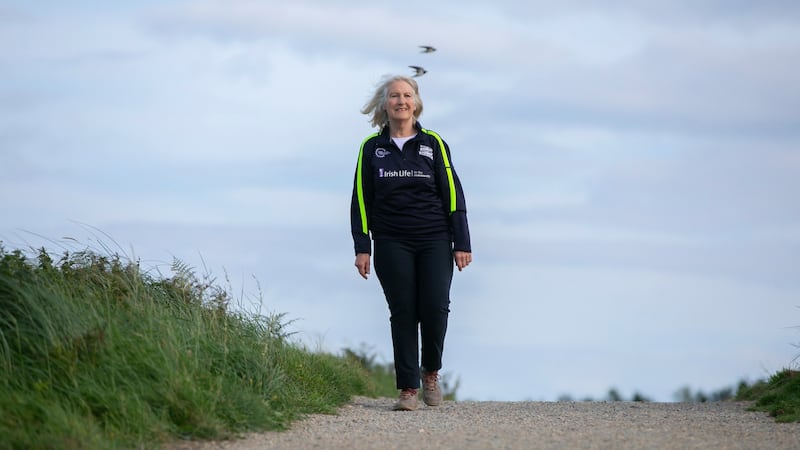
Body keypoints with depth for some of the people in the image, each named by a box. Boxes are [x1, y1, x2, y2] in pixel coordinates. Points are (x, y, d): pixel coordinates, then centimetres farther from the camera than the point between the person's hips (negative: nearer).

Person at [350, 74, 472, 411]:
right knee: (403, 313, -4)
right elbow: (361, 200, 8)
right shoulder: (371, 148, 6)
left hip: (434, 242, 0)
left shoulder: (434, 144, 4)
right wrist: (362, 247, 1)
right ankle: (408, 389, 1)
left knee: (435, 308, -11)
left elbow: (453, 195, 4)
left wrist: (461, 243, -1)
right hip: (392, 244, 0)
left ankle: (431, 372, 13)